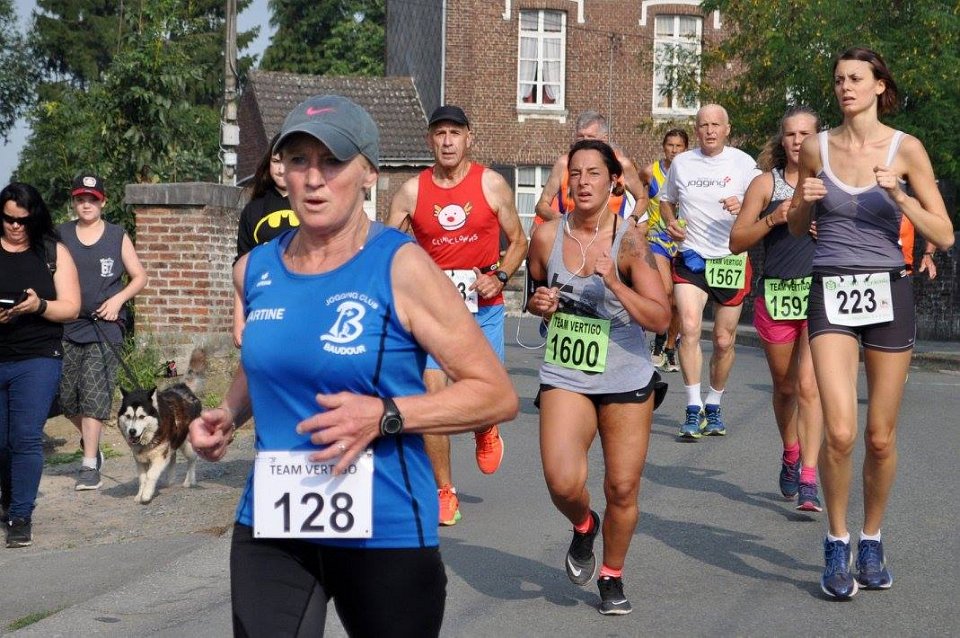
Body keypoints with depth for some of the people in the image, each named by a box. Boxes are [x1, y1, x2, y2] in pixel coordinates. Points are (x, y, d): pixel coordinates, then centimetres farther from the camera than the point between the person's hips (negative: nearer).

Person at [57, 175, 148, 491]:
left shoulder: (118, 236, 5)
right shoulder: (60, 235, 8)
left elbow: (139, 277, 9)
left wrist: (119, 299, -7)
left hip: (104, 325, -2)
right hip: (66, 326, 3)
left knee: (94, 394, -10)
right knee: (66, 396, 4)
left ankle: (90, 465, -7)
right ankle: (91, 441, 32)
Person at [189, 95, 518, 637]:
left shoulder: (402, 267, -11)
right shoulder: (255, 269, 5)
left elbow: (498, 394, -11)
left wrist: (384, 416, -22)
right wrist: (228, 416, 5)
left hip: (385, 533, -3)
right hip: (270, 529, 4)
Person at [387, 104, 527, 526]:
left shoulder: (491, 185, 0)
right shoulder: (411, 191, 1)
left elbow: (518, 241, 8)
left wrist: (500, 277, -9)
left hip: (483, 307, 0)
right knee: (432, 396, -8)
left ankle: (486, 431, 35)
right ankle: (444, 492, 6)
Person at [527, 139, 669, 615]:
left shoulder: (630, 240, -11)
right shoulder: (547, 236, -3)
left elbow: (660, 319, -16)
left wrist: (615, 283, -28)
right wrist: (540, 303, -6)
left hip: (627, 381, -1)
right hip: (565, 377, 1)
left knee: (622, 490, 4)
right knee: (563, 483, -17)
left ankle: (612, 576, 31)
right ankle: (583, 526, 20)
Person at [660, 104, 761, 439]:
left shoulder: (743, 163, 1)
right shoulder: (681, 163, 8)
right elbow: (666, 201, 21)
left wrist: (743, 208, -20)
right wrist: (670, 222, -1)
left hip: (731, 260, 0)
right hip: (690, 259, 0)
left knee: (724, 341, 6)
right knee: (689, 327, -19)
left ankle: (713, 406, 26)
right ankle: (693, 409, -15)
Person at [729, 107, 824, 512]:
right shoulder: (766, 183, 5)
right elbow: (736, 242, 2)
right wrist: (773, 219, -12)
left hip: (820, 293, -1)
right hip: (775, 293, 1)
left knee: (808, 385, -13)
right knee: (784, 385, 14)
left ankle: (808, 479, -14)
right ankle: (790, 456, 37)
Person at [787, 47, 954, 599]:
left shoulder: (906, 149, -1)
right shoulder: (816, 148, 4)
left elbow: (944, 236, -2)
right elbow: (798, 228, 17)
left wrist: (899, 196, -16)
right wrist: (803, 201, -5)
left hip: (888, 293, 0)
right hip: (832, 292, 0)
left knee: (881, 438, 6)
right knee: (840, 431, -14)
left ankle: (872, 542, 28)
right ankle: (837, 544, 6)